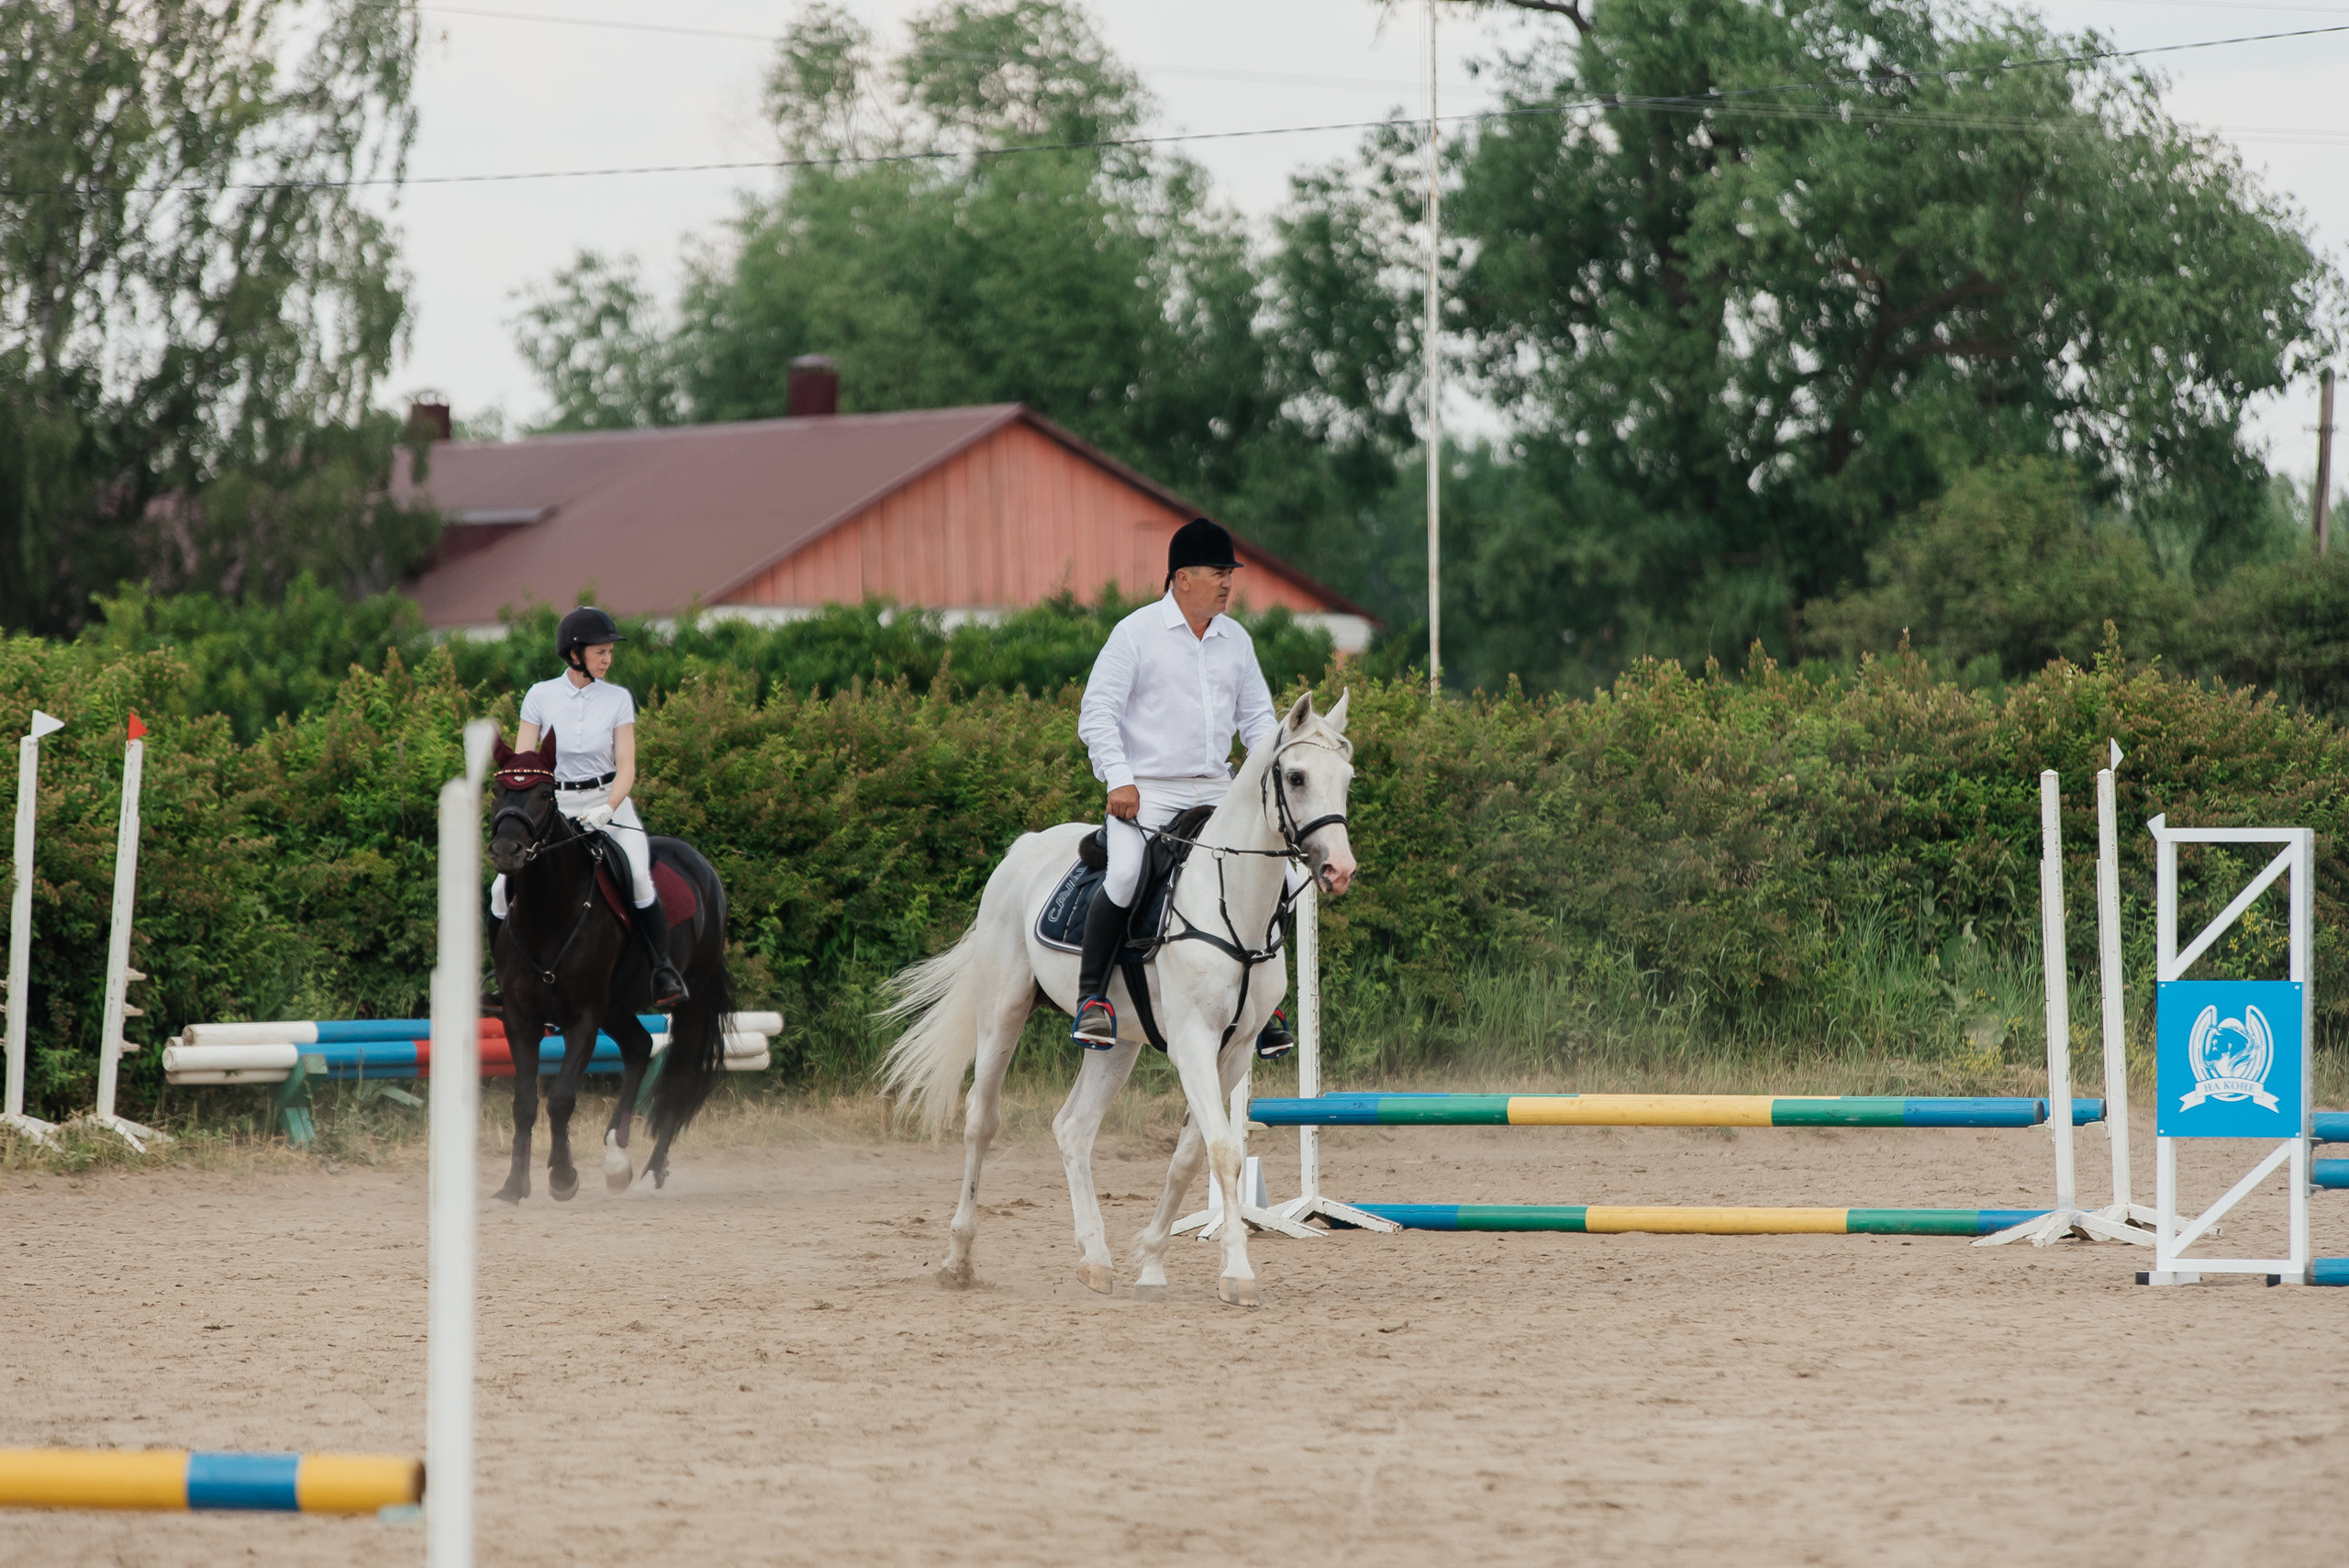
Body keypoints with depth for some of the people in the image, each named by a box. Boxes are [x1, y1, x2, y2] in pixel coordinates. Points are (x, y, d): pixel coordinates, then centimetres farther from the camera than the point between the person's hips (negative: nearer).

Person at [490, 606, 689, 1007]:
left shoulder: (618, 700, -1)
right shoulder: (540, 697, -1)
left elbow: (626, 766, -5)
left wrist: (607, 809, -23)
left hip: (607, 803, -1)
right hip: (553, 806, 1)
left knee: (637, 876, -27)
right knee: (503, 888, -11)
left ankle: (665, 969, -14)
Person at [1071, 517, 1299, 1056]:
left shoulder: (1236, 639, 12)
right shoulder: (1136, 632, -4)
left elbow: (1257, 717, 19)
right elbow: (1096, 713, -6)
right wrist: (1119, 780, -17)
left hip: (1217, 789, 5)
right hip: (1146, 791, -5)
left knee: (1288, 873, -6)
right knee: (1125, 876, -30)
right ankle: (1092, 994, -14)